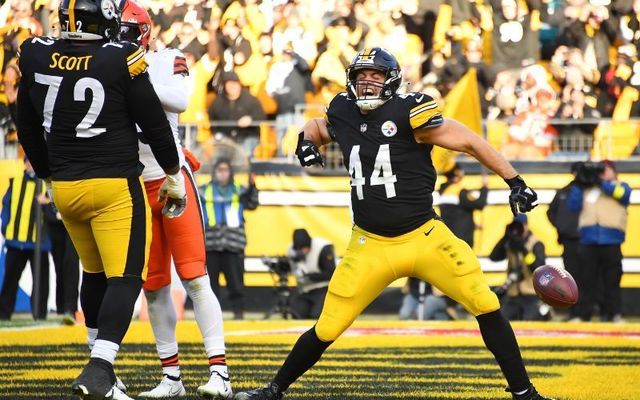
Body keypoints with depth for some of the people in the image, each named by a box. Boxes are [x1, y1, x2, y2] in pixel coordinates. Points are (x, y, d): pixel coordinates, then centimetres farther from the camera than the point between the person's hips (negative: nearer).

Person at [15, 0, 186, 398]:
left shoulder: (36, 57, -1)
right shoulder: (120, 60, -13)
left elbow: (28, 130, 11)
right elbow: (154, 123, -4)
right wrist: (174, 176, 10)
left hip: (65, 187, 5)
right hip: (115, 187, -5)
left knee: (95, 275, 22)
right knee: (125, 279, -6)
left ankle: (100, 363, 30)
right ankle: (98, 368, -23)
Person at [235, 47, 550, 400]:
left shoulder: (407, 113, -12)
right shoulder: (343, 114, 2)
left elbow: (469, 142, -8)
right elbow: (318, 126, 27)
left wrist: (515, 182, -9)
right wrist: (306, 140, 3)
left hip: (425, 237, -2)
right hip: (370, 246, 3)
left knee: (486, 306, -9)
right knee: (327, 329, 0)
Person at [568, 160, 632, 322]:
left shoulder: (620, 186, 13)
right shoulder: (586, 189, 18)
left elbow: (622, 193, -10)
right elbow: (573, 207, 9)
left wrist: (600, 181, -10)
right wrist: (578, 184, 1)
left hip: (611, 240, -2)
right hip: (588, 240, 2)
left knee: (612, 280, 1)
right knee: (586, 279, 3)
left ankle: (614, 314, 6)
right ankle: (583, 314, 5)